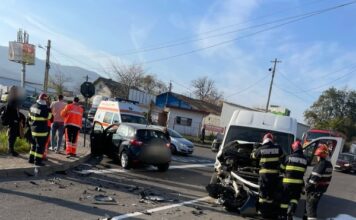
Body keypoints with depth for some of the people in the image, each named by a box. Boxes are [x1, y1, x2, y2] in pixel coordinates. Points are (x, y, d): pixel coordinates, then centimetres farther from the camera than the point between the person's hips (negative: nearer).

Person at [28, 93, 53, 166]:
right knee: (40, 146, 0)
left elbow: (29, 117, 16)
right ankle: (37, 161, 4)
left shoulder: (33, 106, 8)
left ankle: (31, 159, 26)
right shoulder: (45, 108, -18)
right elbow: (50, 118, -8)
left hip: (33, 129, 8)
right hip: (42, 130, -8)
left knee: (34, 144, 20)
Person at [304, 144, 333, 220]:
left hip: (315, 190, -9)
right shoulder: (329, 164, 6)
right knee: (313, 205, 24)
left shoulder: (321, 164, -23)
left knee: (310, 206, -4)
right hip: (322, 189, 9)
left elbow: (315, 178, -26)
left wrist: (307, 187, -15)